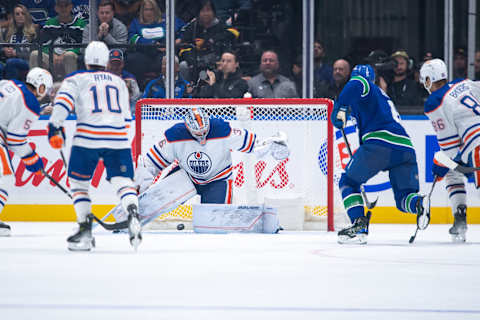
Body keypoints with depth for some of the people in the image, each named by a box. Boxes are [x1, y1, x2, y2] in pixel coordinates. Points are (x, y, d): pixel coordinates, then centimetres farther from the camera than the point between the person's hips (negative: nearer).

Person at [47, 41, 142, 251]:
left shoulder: (76, 79, 10)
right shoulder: (119, 82, 23)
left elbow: (63, 101, -8)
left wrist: (55, 127, -9)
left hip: (88, 138, -2)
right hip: (118, 139, 2)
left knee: (78, 182, 13)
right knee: (123, 181, -2)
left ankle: (85, 229, 4)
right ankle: (132, 213, -33)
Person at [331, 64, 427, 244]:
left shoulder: (367, 88, 12)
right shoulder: (382, 96, 37)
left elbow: (357, 84, -14)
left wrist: (340, 108, -16)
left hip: (380, 142, -7)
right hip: (405, 148, 7)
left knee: (348, 182, 11)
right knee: (403, 198, 11)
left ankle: (359, 226, -6)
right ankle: (420, 204, -24)